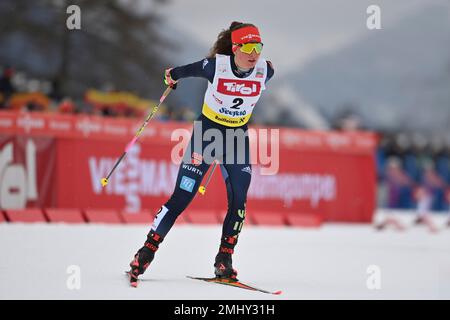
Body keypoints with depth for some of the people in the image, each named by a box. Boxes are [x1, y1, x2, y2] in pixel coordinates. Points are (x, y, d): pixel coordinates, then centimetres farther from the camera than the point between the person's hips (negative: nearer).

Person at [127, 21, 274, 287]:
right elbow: (190, 70, -1)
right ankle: (147, 253, 3)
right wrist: (173, 76, 18)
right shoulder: (216, 65, -22)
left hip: (238, 136, 3)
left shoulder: (265, 70, -14)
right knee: (182, 197, -6)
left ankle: (224, 261, 9)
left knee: (239, 201, -5)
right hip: (207, 131, -3)